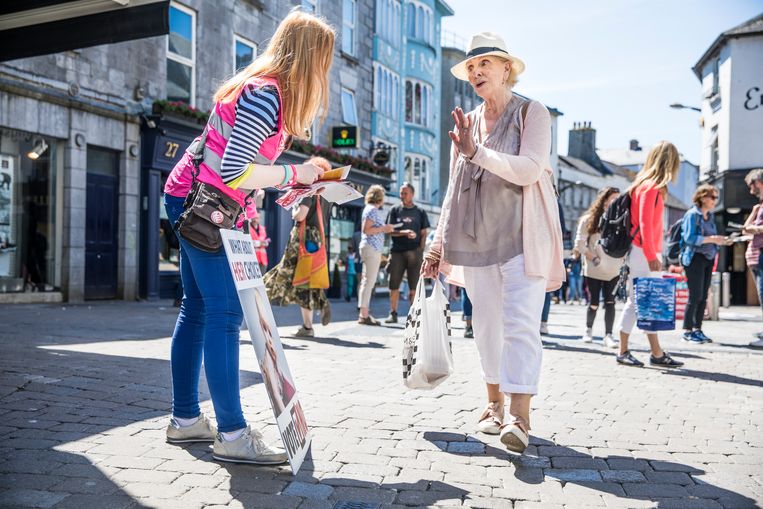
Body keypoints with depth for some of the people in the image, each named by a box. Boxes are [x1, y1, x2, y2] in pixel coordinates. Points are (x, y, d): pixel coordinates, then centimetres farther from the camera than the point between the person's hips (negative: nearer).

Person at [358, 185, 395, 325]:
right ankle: (364, 315, -11)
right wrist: (383, 228, -14)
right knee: (369, 281, -11)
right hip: (372, 248, -11)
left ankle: (364, 314, 14)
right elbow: (366, 230, -18)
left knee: (367, 281, 10)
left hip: (372, 249, 11)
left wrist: (385, 229, 23)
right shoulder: (373, 210, -9)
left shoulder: (370, 209, 20)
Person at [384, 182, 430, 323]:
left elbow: (423, 234, 8)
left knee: (414, 286, 0)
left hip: (414, 251, 0)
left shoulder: (420, 212, 10)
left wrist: (420, 251, -5)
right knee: (394, 284, 0)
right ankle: (393, 313, 8)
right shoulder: (395, 210, 10)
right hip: (397, 251, 0)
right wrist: (405, 233, -16)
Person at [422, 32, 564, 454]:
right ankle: (494, 404, 19)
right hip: (476, 238, 5)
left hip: (521, 235, -5)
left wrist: (476, 151, -14)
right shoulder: (464, 125, 15)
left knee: (520, 321, -12)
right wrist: (438, 244, 13)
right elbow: (454, 191, 17)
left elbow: (529, 170, -15)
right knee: (486, 322, 8)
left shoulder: (531, 113, 1)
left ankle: (519, 416, -15)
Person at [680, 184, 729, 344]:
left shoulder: (710, 215, 15)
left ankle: (697, 329, 14)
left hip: (708, 259, 8)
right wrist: (711, 239, -22)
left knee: (703, 296, 7)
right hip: (695, 258, -7)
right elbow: (689, 238, -17)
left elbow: (711, 237, 19)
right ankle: (687, 330, 0)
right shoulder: (692, 214, -9)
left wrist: (719, 240, 0)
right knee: (695, 295, -8)